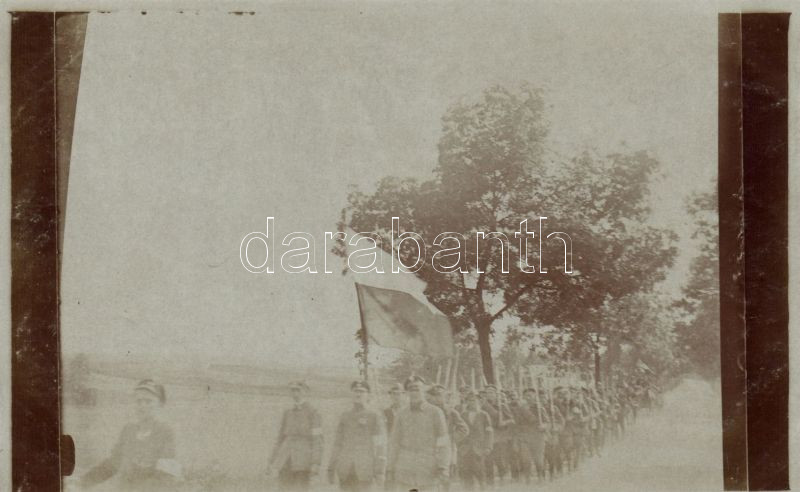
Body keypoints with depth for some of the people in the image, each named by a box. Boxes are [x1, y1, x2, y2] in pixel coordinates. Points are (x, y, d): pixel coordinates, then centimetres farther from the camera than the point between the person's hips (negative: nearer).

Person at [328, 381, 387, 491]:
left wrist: (380, 472, -11)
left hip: (365, 470, -4)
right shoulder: (345, 416, 11)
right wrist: (331, 469, 9)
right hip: (346, 471, 4)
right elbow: (337, 444, 13)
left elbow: (380, 446, -5)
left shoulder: (375, 416, -1)